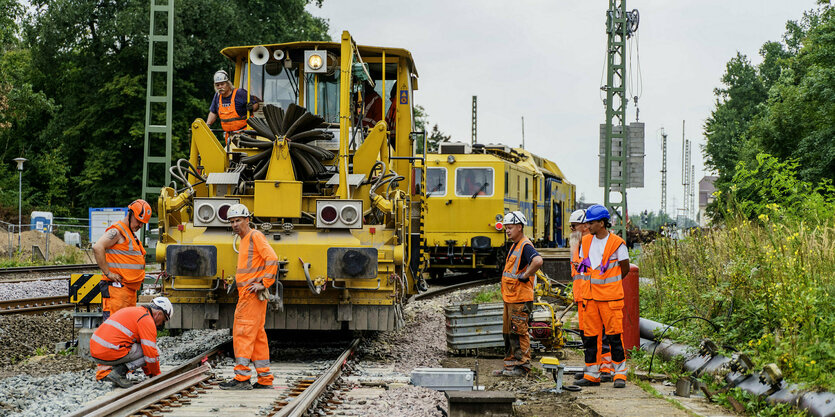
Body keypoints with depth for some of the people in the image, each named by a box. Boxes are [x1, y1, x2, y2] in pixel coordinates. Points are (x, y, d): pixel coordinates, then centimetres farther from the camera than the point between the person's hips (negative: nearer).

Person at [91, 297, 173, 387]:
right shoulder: (147, 319, -4)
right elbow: (151, 354, -7)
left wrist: (149, 373, 38)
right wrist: (157, 375, 10)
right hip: (110, 353, -9)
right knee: (152, 351, 2)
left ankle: (104, 369, 11)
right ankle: (119, 371, -8)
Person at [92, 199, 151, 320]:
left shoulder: (131, 234, 22)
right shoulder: (117, 231, -9)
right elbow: (97, 248, -23)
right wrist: (108, 273, -22)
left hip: (131, 290, 10)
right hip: (117, 288, -10)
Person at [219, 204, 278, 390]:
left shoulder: (255, 236, -8)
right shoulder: (244, 240, 21)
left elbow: (272, 259, -20)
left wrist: (263, 283, -21)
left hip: (252, 294, -10)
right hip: (247, 295, 10)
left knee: (243, 333, -11)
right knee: (257, 336, 10)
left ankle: (242, 378, -13)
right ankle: (265, 379, 13)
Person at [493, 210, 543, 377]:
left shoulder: (525, 246, -15)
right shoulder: (515, 246, 17)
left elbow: (538, 261, -34)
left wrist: (525, 276, -22)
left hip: (520, 299, -10)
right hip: (510, 298, 10)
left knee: (519, 332, -6)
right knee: (508, 333, 14)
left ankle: (523, 366, 0)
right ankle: (510, 365, 21)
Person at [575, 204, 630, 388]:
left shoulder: (617, 243, -8)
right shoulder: (585, 241, 8)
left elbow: (625, 268, 1)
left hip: (611, 297, -5)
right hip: (591, 297, 6)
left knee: (614, 335, -5)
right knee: (589, 335, 6)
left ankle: (620, 374, 4)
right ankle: (591, 375, 12)